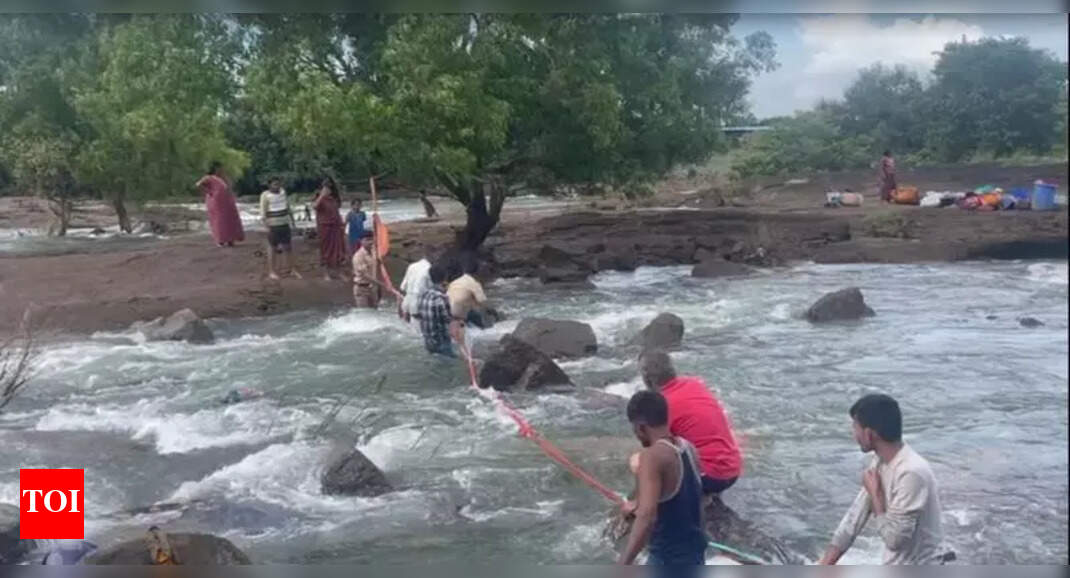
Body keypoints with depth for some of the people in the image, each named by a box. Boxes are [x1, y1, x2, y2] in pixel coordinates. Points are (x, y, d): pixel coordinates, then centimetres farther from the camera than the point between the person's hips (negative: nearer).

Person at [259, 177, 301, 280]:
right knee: (272, 248, 4)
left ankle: (292, 270, 17)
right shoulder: (265, 195, -11)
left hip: (285, 224, 5)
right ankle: (271, 271, 12)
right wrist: (267, 227, -17)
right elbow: (263, 213, -12)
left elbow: (288, 207, 16)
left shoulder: (283, 192, 6)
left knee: (288, 247, 9)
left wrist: (292, 221, 16)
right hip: (273, 225, -5)